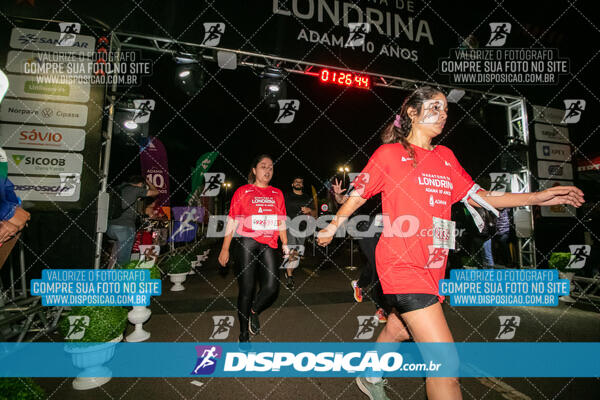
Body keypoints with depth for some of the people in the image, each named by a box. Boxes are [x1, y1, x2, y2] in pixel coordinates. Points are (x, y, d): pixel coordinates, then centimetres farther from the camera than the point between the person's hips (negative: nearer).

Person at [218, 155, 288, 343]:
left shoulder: (277, 194, 14)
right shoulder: (242, 191, 5)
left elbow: (281, 222, 18)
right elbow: (231, 221, 2)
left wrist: (285, 245, 12)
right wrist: (225, 248, -3)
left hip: (269, 246, 3)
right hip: (246, 244, -3)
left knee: (272, 287, -10)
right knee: (247, 290, 2)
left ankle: (254, 312, 22)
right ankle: (244, 334, 20)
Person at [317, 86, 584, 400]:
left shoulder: (446, 156, 14)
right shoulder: (389, 153, -3)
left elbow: (475, 196, 14)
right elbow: (359, 194, 4)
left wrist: (535, 198, 5)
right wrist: (332, 227, 10)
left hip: (433, 266, 7)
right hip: (401, 264, -6)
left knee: (397, 331, 23)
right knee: (445, 362, -10)